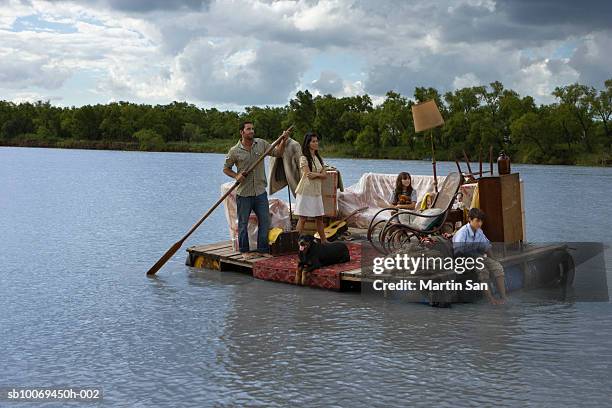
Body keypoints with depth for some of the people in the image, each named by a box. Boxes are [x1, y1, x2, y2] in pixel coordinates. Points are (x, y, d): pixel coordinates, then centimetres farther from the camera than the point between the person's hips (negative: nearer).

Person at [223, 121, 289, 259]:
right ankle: (244, 250, 19)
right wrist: (236, 176, -12)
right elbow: (226, 168, 5)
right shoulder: (235, 151, -4)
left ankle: (263, 249, 18)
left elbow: (277, 153, 7)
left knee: (265, 221, 6)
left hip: (260, 191, 3)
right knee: (243, 222, 6)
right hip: (243, 193, -3)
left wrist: (283, 141, -9)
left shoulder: (261, 144, 4)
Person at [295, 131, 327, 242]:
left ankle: (323, 240, 19)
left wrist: (315, 174, -14)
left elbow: (324, 175, 4)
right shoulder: (303, 158, -8)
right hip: (305, 192, -7)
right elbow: (308, 175, -16)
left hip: (316, 192, 7)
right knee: (303, 218, -2)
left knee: (319, 218, 11)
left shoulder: (318, 158, 13)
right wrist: (319, 174, -4)